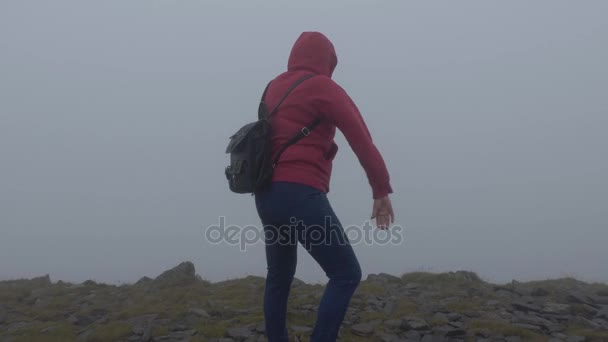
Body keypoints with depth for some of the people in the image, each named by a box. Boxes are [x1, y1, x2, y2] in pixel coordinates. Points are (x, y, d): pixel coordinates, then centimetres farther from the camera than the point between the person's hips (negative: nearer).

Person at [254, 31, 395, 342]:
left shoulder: (273, 88, 18)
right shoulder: (322, 87, -2)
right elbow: (361, 139, -7)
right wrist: (381, 190, -4)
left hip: (267, 194, 8)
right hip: (300, 194, -8)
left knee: (279, 277, 18)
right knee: (346, 274, -2)